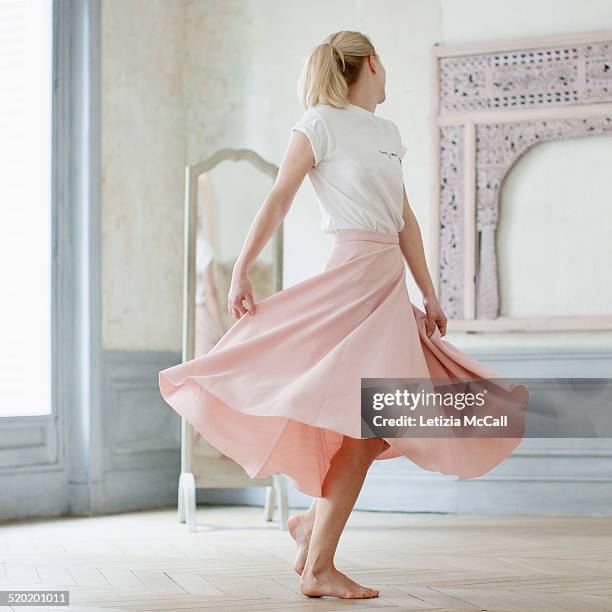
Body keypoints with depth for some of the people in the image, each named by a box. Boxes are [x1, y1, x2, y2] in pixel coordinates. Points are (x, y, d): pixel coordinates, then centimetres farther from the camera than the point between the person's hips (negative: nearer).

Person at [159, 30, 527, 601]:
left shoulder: (388, 133, 19)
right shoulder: (320, 123, -2)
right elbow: (277, 199, -4)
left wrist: (429, 295, 17)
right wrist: (240, 270, -9)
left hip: (390, 286, 8)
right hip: (351, 277, -8)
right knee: (363, 423, -12)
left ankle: (314, 519, 19)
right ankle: (318, 568, -9)